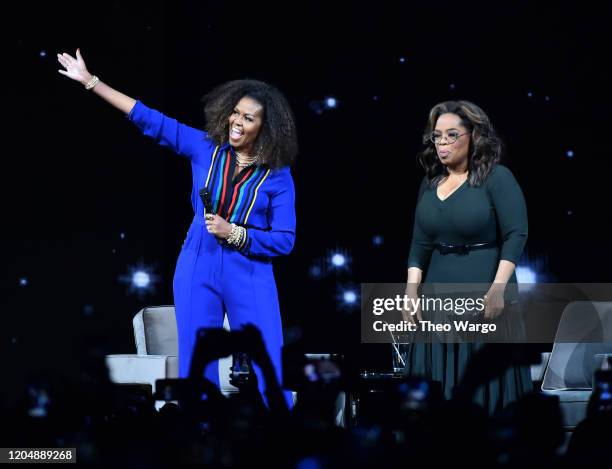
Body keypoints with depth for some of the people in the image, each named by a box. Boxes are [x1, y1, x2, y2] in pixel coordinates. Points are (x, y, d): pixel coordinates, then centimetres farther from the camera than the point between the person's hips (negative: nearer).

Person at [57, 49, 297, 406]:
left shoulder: (277, 174, -5)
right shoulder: (205, 148, 3)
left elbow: (285, 240, -5)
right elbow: (150, 120, 4)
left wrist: (234, 233, -17)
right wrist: (90, 81, 5)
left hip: (250, 279, -3)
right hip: (197, 272, 3)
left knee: (266, 374, -3)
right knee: (196, 369, 7)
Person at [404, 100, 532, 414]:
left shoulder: (496, 178, -5)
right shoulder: (430, 183, 11)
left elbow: (515, 236, -12)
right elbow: (420, 244, 11)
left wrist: (498, 288, -20)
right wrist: (411, 291, 1)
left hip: (483, 298, -5)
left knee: (484, 385, -3)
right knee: (436, 393, 5)